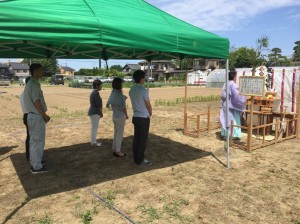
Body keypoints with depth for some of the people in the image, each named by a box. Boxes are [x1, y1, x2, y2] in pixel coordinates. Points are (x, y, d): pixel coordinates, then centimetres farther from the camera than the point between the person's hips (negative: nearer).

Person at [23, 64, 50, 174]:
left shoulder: (29, 84, 14)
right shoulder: (34, 84, -17)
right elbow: (36, 102, -21)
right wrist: (45, 115, -12)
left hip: (31, 115, 10)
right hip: (37, 116, -10)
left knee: (33, 141, 17)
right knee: (38, 141, -2)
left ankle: (34, 163, 28)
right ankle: (37, 167, 7)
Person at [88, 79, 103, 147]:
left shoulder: (93, 92, 13)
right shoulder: (96, 93, -18)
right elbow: (98, 105, -19)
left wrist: (100, 113, 15)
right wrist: (101, 113, -8)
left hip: (93, 112, 10)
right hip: (95, 113, -10)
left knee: (94, 127, 16)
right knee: (94, 127, -3)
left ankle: (94, 140, 25)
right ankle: (93, 142, 4)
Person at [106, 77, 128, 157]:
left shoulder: (112, 93, 5)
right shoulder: (120, 95, -21)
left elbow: (107, 104, 15)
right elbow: (123, 107, -18)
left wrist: (108, 105, 38)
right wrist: (126, 115, -2)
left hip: (115, 116, 8)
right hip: (120, 116, -8)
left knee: (116, 133, 18)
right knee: (120, 135, 2)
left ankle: (115, 150, 26)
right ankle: (118, 152, 11)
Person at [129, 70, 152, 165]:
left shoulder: (131, 90, 7)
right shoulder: (143, 90, -17)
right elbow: (148, 105, -10)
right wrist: (150, 114, 10)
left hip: (136, 117, 8)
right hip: (144, 118, -8)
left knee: (136, 138, 12)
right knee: (143, 139, 2)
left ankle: (136, 158, 21)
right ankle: (140, 160, 10)